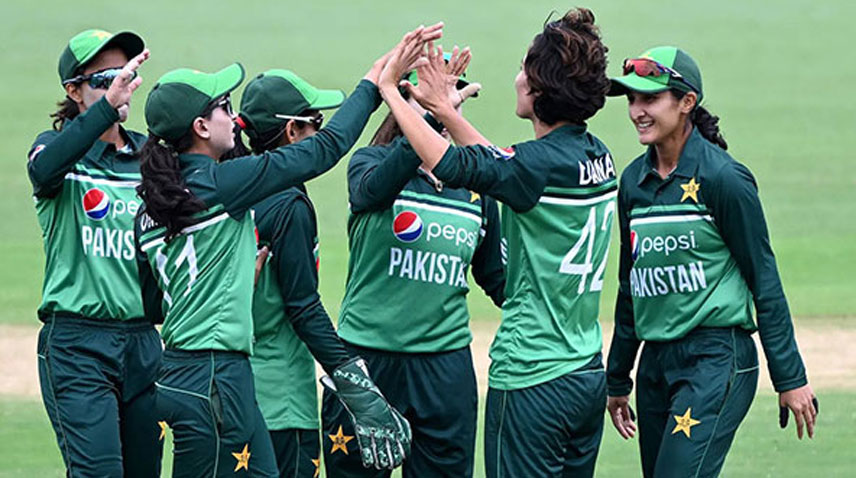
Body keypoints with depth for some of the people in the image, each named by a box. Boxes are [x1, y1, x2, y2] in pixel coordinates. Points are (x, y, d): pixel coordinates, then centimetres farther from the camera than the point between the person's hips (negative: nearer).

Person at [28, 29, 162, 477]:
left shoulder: (148, 153, 13)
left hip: (143, 340, 5)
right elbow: (44, 170, -27)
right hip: (77, 343, -5)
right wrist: (108, 105, -40)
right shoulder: (60, 146, -1)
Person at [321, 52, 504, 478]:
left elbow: (496, 280, 19)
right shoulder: (371, 163, -2)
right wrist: (433, 112, -40)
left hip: (445, 371, 3)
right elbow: (373, 189, -29)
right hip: (366, 360, -3)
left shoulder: (475, 187, 8)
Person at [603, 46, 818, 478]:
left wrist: (790, 378, -7)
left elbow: (764, 280, -6)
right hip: (655, 361, 7)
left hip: (716, 361, -7)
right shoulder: (634, 181, 10)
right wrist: (617, 379, 23)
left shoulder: (722, 178, -9)